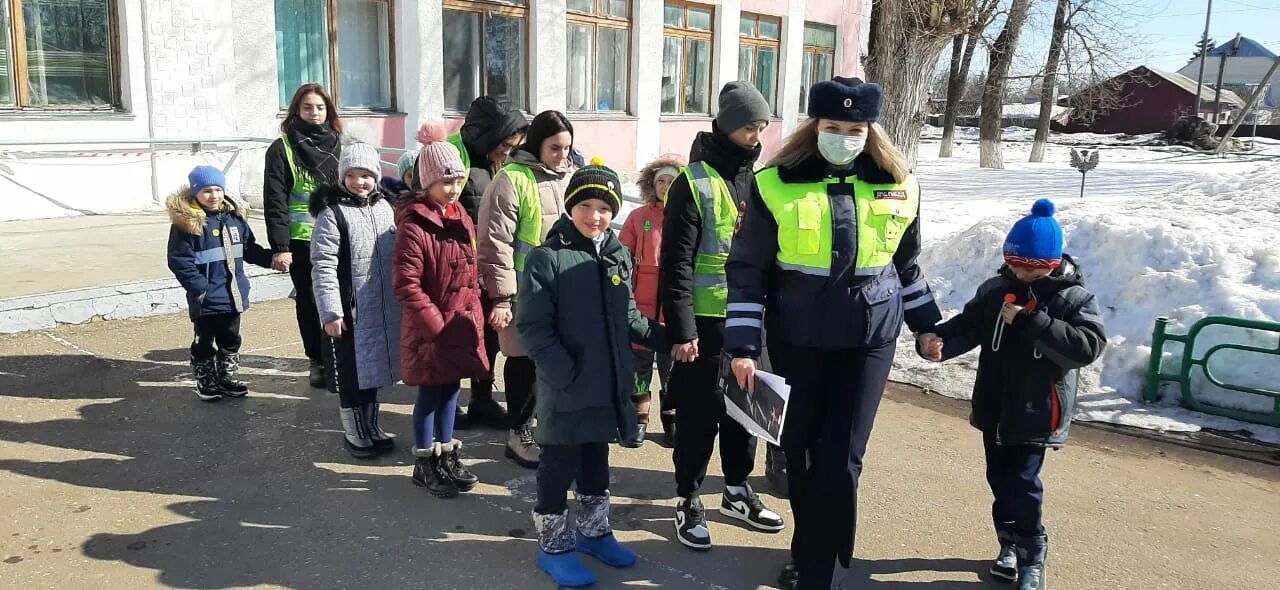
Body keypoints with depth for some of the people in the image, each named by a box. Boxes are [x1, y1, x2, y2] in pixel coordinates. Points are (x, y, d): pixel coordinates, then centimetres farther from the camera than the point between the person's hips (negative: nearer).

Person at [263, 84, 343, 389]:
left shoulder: (339, 146, 9)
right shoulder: (282, 149, -1)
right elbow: (275, 201, -5)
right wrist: (280, 246, -11)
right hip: (301, 240, -2)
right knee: (309, 301, 6)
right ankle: (318, 362, 19)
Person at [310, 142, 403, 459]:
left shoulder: (384, 207, 7)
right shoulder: (332, 213, -12)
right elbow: (323, 266, -15)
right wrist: (330, 312, -19)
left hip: (383, 307, 6)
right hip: (349, 309, -6)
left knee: (374, 366, 17)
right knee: (351, 373, 6)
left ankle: (371, 426, 32)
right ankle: (354, 432, 22)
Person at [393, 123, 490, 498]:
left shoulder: (460, 218, 8)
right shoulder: (415, 225, -17)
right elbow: (406, 285, -20)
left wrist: (474, 318, 11)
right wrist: (435, 324, -18)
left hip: (462, 326, 7)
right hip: (430, 330, -7)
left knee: (450, 391, 17)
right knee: (430, 396, 6)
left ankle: (447, 456, 31)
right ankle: (425, 465, 21)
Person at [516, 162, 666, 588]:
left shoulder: (619, 257, 7)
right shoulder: (548, 258, -13)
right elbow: (533, 327, -16)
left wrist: (666, 339, 4)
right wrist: (565, 374, -23)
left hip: (609, 386, 6)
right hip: (566, 389, -6)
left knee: (596, 464, 21)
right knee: (559, 467, 7)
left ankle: (593, 532, 38)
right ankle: (554, 546, 24)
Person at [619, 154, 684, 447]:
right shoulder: (638, 217, 3)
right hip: (642, 302, 0)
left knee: (672, 362, 9)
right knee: (640, 360, 8)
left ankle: (672, 419, 22)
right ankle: (638, 417, 21)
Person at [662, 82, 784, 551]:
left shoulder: (759, 179, 9)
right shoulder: (694, 182, -10)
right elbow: (676, 263, -14)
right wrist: (681, 329, -18)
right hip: (706, 320, -6)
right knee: (701, 414, 2)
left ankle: (737, 492, 32)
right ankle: (689, 502, 17)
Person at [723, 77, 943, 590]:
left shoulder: (898, 187, 0)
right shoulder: (776, 185, -8)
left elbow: (905, 265, 14)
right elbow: (747, 270, -5)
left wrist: (927, 325, 19)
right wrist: (742, 345, -10)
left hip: (869, 339, 1)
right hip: (797, 339, 0)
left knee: (840, 458, -1)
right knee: (800, 448, 9)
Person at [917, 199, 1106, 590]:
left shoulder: (1074, 299, -10)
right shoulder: (995, 289, 2)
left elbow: (1088, 346, -23)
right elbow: (967, 326, -3)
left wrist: (1031, 322, -29)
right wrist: (938, 340, -26)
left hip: (1036, 413, -5)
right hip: (994, 408, 5)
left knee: (1022, 484, -4)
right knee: (999, 480, 15)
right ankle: (1010, 545, 33)